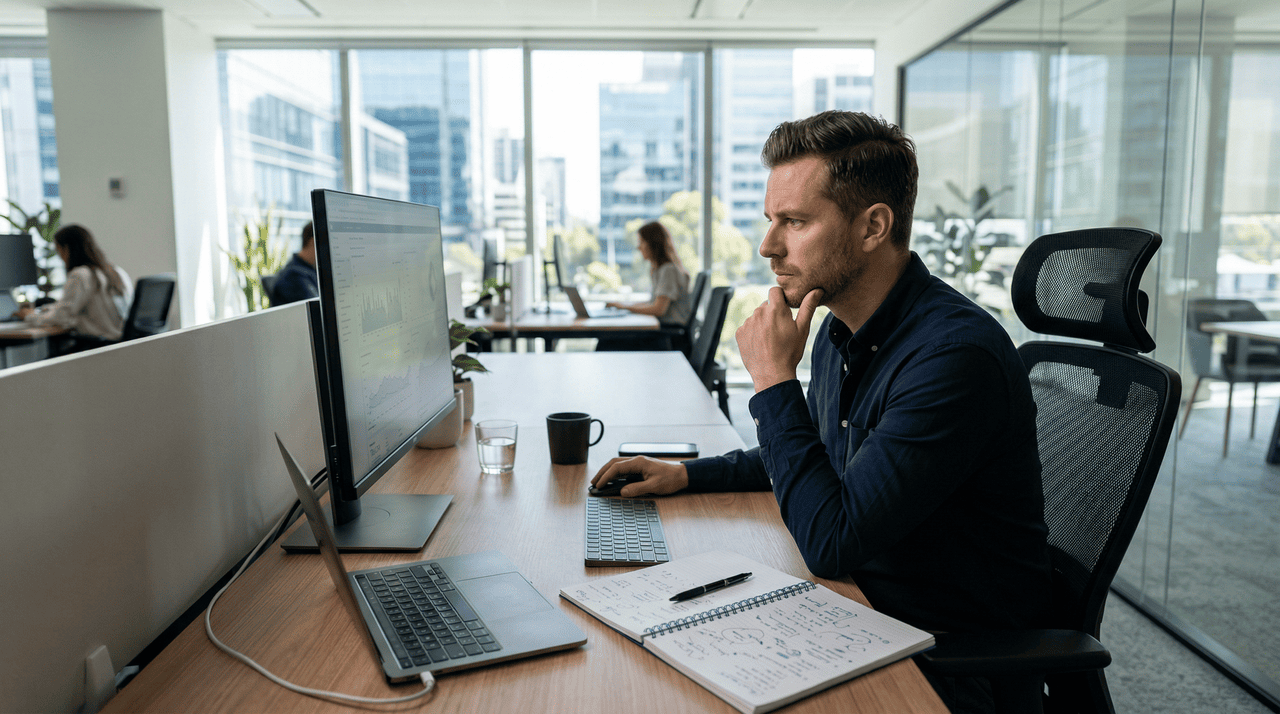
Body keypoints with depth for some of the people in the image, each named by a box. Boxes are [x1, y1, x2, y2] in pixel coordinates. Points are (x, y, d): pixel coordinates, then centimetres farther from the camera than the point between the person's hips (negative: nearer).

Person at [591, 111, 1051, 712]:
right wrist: (687, 474, 10)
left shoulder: (955, 353, -28)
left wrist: (774, 382, -22)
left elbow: (830, 545, -29)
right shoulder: (840, 330, 1)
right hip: (864, 605, 7)